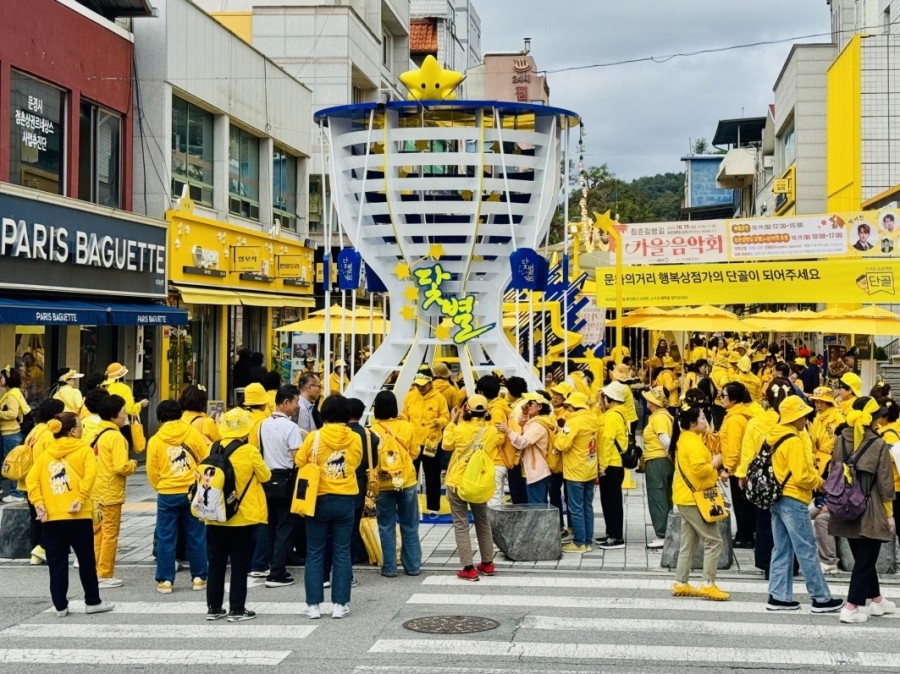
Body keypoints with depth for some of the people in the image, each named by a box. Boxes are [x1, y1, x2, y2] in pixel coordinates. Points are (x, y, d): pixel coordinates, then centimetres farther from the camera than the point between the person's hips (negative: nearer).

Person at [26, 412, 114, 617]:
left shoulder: (46, 454, 11)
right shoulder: (83, 450, -1)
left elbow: (31, 479, 0)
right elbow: (90, 474, -18)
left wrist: (38, 503, -4)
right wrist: (81, 498, -16)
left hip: (51, 517, 4)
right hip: (78, 516, -3)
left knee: (56, 563, 9)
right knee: (86, 560, 9)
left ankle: (60, 606, 11)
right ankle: (93, 601, 16)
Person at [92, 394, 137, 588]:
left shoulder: (95, 434, 7)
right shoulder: (116, 437, -17)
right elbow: (121, 467, -23)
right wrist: (133, 465, -4)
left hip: (95, 490, 8)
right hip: (110, 492, -8)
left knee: (97, 532, 15)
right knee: (110, 534, 0)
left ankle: (95, 572, 21)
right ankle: (105, 575, 4)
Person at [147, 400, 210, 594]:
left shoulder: (155, 440, -3)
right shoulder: (193, 433, -3)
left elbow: (152, 472, 1)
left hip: (167, 495, -1)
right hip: (192, 492, 1)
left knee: (166, 538, 6)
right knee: (196, 536, 9)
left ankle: (165, 580, 6)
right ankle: (199, 578, 13)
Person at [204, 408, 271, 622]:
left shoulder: (213, 449, -3)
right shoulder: (250, 451, -14)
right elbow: (265, 476, -1)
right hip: (243, 517, -4)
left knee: (216, 562, 12)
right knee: (240, 563, 4)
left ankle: (214, 607, 16)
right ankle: (237, 609, 6)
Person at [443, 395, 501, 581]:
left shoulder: (460, 429, -15)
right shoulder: (492, 431, -7)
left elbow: (447, 445, 4)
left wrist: (452, 422, 9)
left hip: (457, 482, -3)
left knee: (461, 524, 1)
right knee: (482, 522, 19)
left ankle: (469, 569, -4)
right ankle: (487, 563, 26)